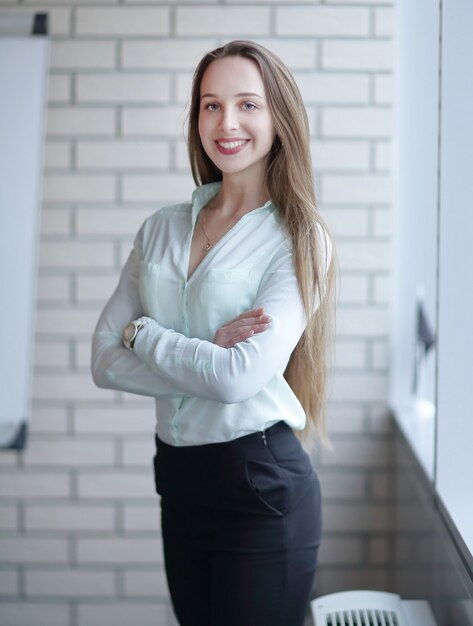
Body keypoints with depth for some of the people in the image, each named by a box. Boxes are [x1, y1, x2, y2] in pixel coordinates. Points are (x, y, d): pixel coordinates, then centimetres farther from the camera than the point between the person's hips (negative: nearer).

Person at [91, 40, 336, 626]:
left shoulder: (299, 241, -9)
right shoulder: (161, 229, 5)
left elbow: (241, 377, -21)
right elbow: (104, 361, -2)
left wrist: (143, 333, -7)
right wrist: (208, 356, -15)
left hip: (261, 487, -5)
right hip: (178, 476, 5)